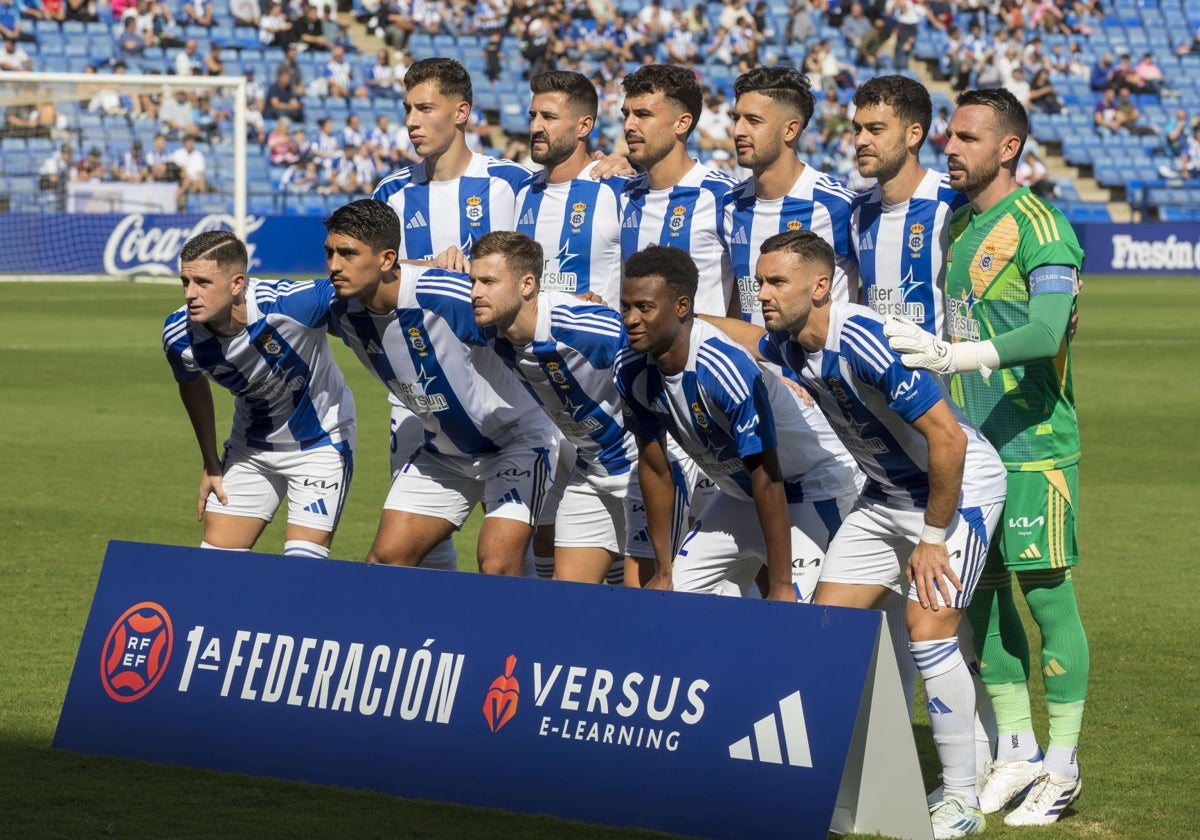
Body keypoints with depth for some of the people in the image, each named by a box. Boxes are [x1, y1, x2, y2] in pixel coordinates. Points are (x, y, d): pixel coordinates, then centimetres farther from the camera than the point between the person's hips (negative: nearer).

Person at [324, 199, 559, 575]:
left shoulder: (447, 298, -32)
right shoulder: (345, 312, -11)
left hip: (515, 441, -7)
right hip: (442, 451, 7)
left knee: (497, 570, -19)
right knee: (385, 559, -1)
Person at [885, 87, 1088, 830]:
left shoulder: (1040, 229, -11)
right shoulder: (957, 226, 14)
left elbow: (1047, 333, -25)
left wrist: (957, 355, -36)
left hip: (1034, 447, -8)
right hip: (967, 444, 8)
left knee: (1046, 594, -4)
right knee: (982, 594, 8)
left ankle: (1062, 766, 3)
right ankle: (1016, 752, 18)